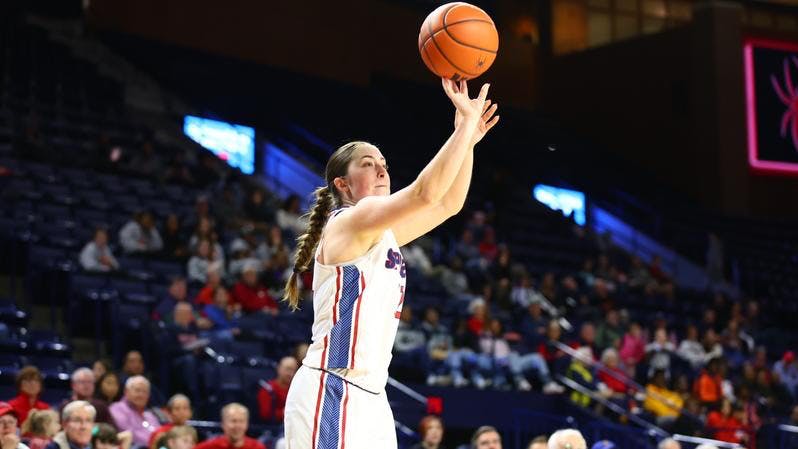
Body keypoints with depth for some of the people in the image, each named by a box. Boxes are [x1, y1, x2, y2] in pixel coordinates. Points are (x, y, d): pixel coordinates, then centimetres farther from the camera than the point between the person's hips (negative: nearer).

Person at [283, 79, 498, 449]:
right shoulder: (349, 221, -7)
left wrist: (468, 140, 11)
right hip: (331, 392, -10)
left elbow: (449, 203, 23)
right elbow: (426, 192, -21)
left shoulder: (383, 235, 18)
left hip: (370, 396, 10)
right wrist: (465, 124, -16)